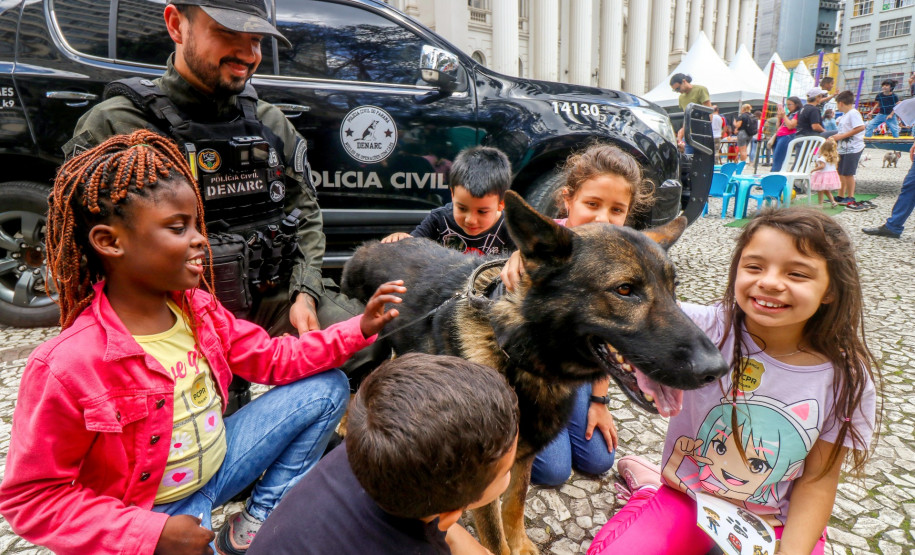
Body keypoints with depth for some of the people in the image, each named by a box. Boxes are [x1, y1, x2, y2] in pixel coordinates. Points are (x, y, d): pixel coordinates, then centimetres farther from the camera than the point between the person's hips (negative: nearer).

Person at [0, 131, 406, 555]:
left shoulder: (198, 308, -7)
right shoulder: (67, 367, -26)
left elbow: (274, 359, 0)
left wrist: (358, 328, -11)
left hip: (219, 463, 7)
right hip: (145, 516, -7)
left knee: (327, 387, 0)